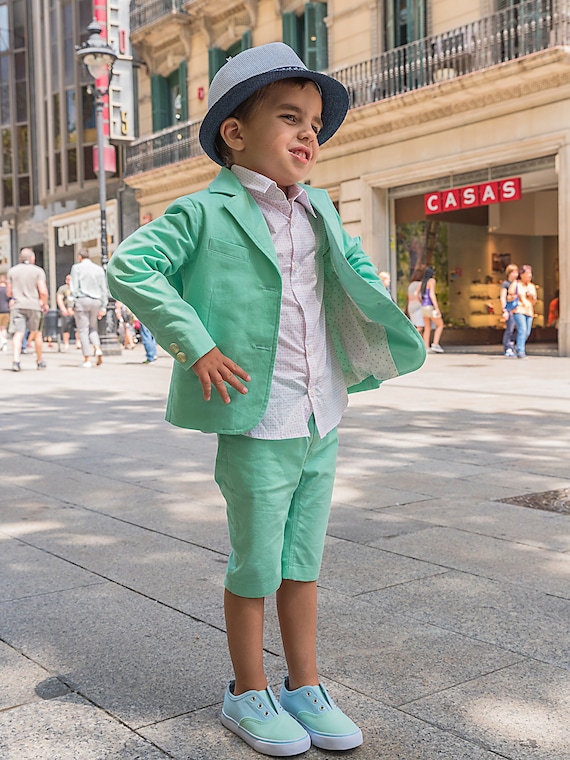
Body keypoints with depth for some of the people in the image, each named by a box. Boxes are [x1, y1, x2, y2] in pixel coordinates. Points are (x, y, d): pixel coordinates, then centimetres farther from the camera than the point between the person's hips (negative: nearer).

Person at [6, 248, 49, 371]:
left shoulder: (12, 271, 7)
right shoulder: (38, 271, -2)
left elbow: (8, 293, 11)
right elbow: (43, 292, -10)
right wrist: (45, 304, 7)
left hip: (18, 305, 1)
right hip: (34, 305, -1)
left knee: (18, 334, -5)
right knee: (37, 334, 14)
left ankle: (15, 360, -23)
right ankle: (39, 361, 25)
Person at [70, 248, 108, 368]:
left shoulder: (76, 268, -1)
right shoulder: (99, 269, 10)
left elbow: (74, 287, -7)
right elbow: (104, 289, 10)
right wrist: (103, 307, 14)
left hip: (82, 300, -4)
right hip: (96, 301, 4)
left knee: (83, 330, 1)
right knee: (92, 327, 20)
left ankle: (87, 359, -1)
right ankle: (98, 348, -5)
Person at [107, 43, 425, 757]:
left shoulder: (320, 209, 10)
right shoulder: (206, 212, -9)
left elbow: (354, 260, 28)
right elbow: (128, 267, -14)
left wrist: (377, 320, 13)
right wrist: (194, 344, -18)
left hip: (322, 426, 6)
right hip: (256, 430, -6)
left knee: (303, 565, 17)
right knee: (256, 571, 8)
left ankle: (304, 688, 33)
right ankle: (248, 695, 29)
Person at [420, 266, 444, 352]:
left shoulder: (423, 282, 13)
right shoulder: (432, 281, -9)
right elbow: (432, 294, -19)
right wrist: (437, 308, -21)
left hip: (424, 307, 7)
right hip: (430, 307, -7)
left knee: (427, 328, 8)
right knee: (440, 325, 4)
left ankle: (426, 348, 3)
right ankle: (435, 344, -8)